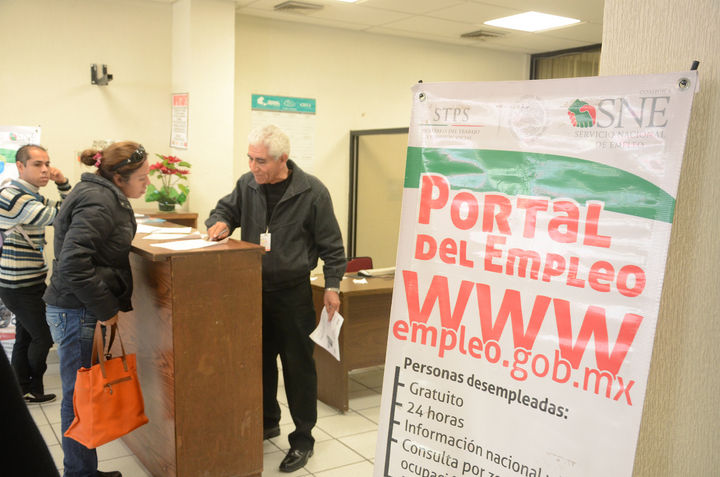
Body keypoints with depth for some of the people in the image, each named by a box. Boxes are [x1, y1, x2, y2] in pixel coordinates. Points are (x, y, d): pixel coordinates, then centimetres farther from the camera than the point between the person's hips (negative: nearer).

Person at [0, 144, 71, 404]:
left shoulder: (32, 196, 13)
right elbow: (57, 216, -28)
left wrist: (63, 183, -2)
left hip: (28, 282, 10)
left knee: (26, 338, 16)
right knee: (43, 337, -1)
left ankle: (21, 391, 27)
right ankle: (33, 389, 16)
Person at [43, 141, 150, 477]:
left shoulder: (103, 196, 11)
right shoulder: (98, 203, -19)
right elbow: (73, 263, -27)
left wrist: (107, 304, 15)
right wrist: (105, 308, -19)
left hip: (80, 309, 10)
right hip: (76, 313, -10)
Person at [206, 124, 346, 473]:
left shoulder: (312, 192, -13)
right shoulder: (247, 184, -1)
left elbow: (330, 244, -6)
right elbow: (226, 209, 16)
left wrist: (332, 286, -9)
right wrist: (219, 223, -7)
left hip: (293, 292, -5)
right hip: (254, 289, 5)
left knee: (297, 366, 4)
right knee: (260, 360, 18)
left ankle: (303, 439, 20)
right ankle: (267, 422, 39)